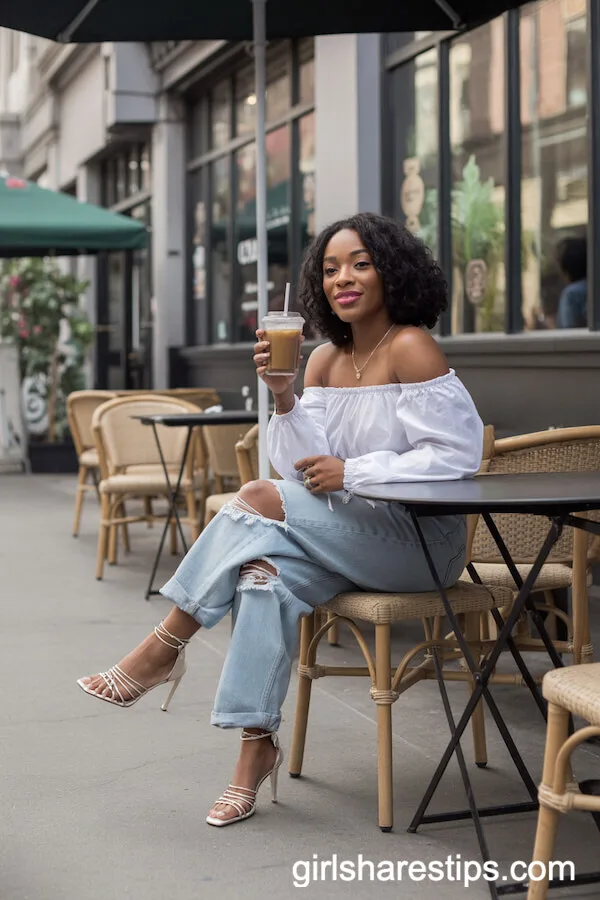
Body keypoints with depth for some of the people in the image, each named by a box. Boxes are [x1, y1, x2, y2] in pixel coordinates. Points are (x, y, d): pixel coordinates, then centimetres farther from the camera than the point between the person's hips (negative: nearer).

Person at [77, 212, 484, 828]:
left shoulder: (409, 349, -10)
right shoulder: (325, 359, 10)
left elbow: (458, 453, -16)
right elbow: (305, 468, 3)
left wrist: (353, 473, -17)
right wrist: (284, 398, -13)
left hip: (421, 540, -6)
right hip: (354, 539, 6)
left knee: (261, 501, -22)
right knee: (266, 569, -24)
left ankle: (164, 648, -11)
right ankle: (257, 744, -21)